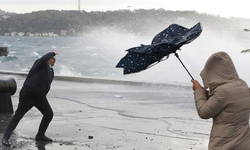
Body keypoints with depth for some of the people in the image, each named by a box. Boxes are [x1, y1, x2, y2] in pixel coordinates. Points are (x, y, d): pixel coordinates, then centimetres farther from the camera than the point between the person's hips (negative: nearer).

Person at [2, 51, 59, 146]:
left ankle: (40, 135, 21)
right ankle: (6, 137, -5)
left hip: (40, 97, 8)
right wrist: (53, 53, -18)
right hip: (28, 95, -8)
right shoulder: (40, 64, -8)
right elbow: (43, 59, -33)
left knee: (49, 114, 6)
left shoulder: (51, 71, 14)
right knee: (18, 115, -7)